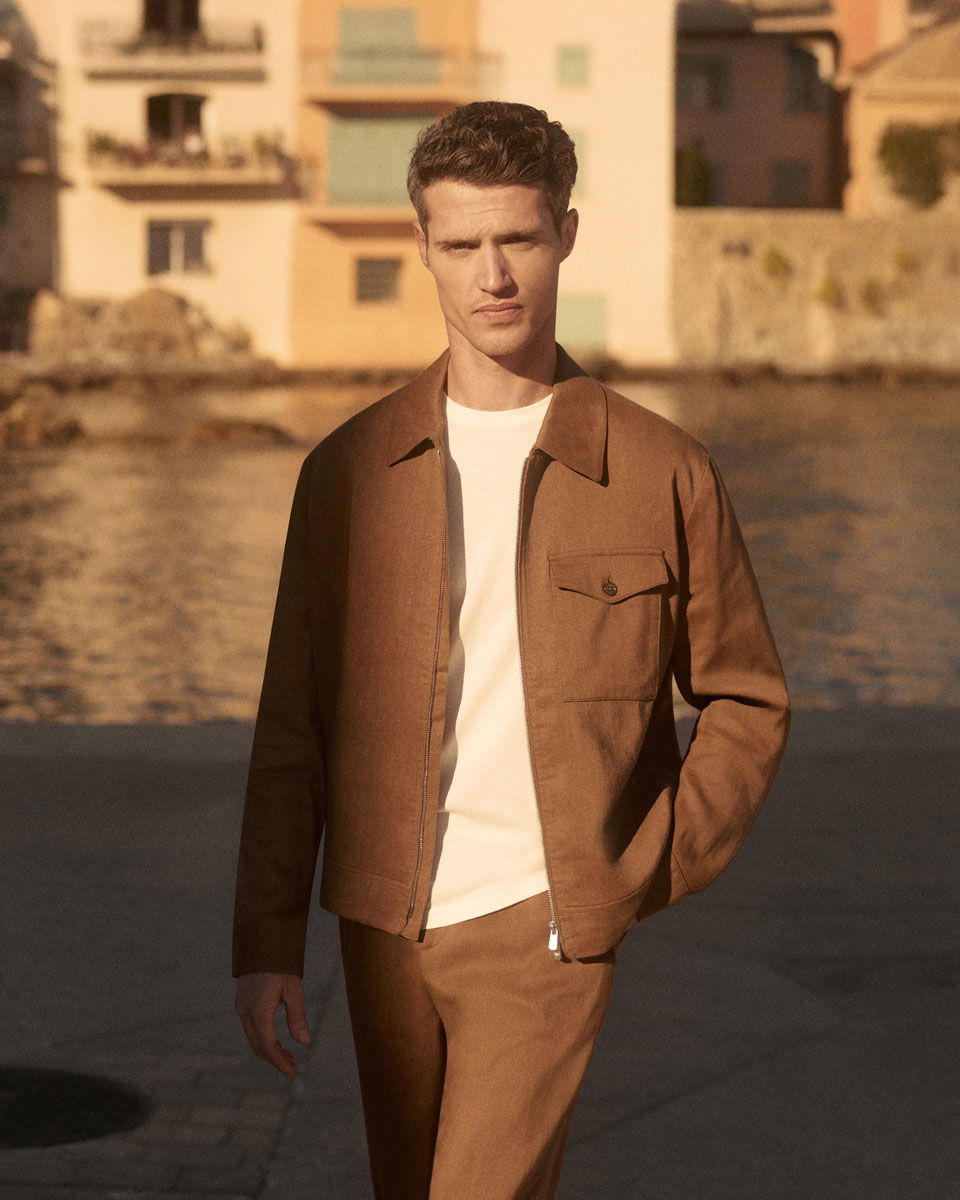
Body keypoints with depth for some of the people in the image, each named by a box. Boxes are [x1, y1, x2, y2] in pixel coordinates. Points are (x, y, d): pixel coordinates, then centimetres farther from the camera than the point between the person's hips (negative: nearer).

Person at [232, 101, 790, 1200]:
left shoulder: (661, 472, -4)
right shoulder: (351, 469, 1)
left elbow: (747, 704, 5)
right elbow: (291, 727, 4)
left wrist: (644, 880, -5)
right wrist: (265, 942, 0)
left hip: (543, 928, -3)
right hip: (388, 924, 3)